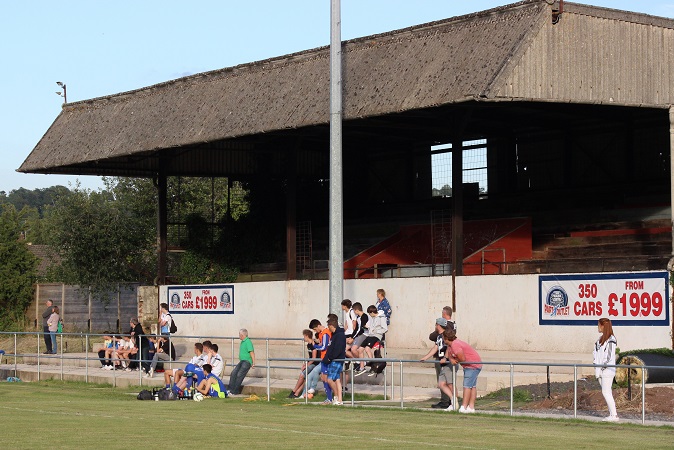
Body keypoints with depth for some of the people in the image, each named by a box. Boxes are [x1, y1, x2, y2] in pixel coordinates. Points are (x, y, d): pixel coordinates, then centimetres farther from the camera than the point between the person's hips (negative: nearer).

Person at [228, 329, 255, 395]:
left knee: (239, 375, -14)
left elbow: (252, 352, -19)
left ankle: (235, 391, -11)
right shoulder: (242, 342, 17)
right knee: (233, 373, -2)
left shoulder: (248, 342, -13)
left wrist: (253, 363, -22)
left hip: (247, 362, -9)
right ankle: (231, 389, 0)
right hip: (242, 361, 9)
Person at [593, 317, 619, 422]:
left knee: (606, 392, -10)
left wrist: (604, 366, -15)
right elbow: (596, 352, 19)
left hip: (608, 369, -9)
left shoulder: (611, 339, -12)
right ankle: (612, 414, 12)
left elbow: (610, 356, -15)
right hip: (600, 369, 9)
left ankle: (614, 415, -7)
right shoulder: (601, 338, 15)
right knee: (606, 392, 9)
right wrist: (596, 363, 7)